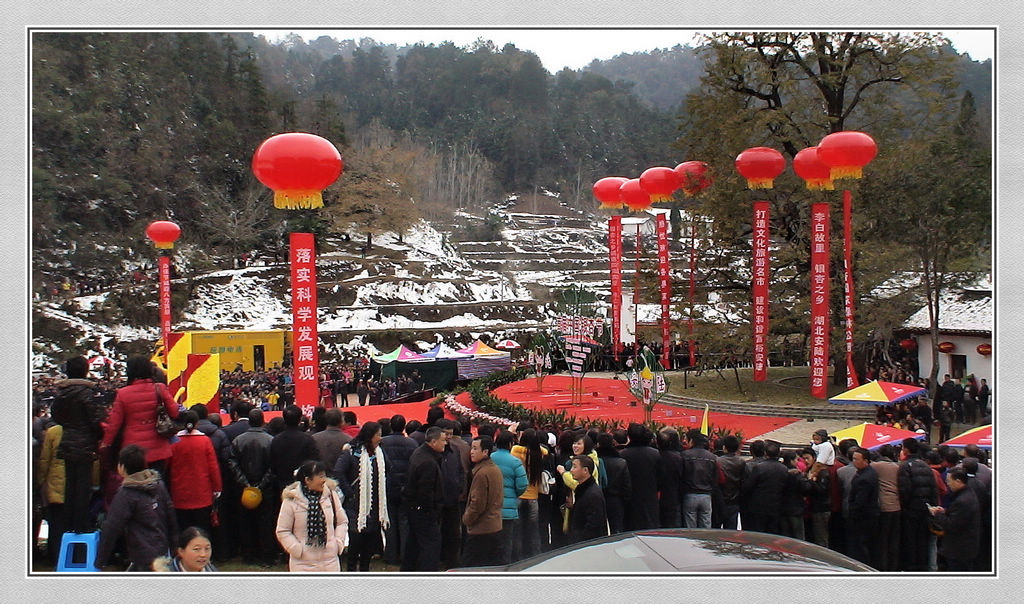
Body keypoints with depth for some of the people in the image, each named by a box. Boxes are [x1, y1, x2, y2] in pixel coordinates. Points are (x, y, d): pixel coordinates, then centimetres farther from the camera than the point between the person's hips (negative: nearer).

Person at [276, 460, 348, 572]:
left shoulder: (330, 495, 0)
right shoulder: (291, 501, -8)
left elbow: (342, 521, 10)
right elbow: (282, 531, -3)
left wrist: (338, 543, -1)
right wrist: (297, 549, -10)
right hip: (303, 563, -3)